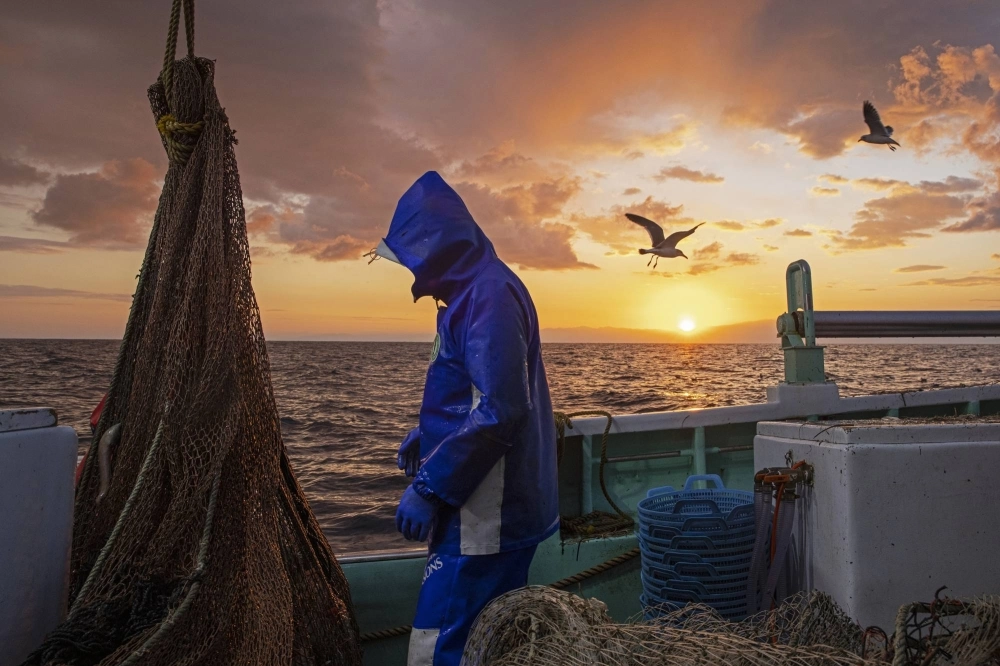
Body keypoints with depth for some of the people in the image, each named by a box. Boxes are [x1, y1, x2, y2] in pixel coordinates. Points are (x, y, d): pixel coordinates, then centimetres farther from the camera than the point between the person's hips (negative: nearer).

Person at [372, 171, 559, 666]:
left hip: (487, 514, -10)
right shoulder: (477, 291, 15)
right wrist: (426, 435, 13)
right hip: (502, 509, 10)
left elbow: (499, 409, -25)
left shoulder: (488, 292, -16)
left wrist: (429, 487, -20)